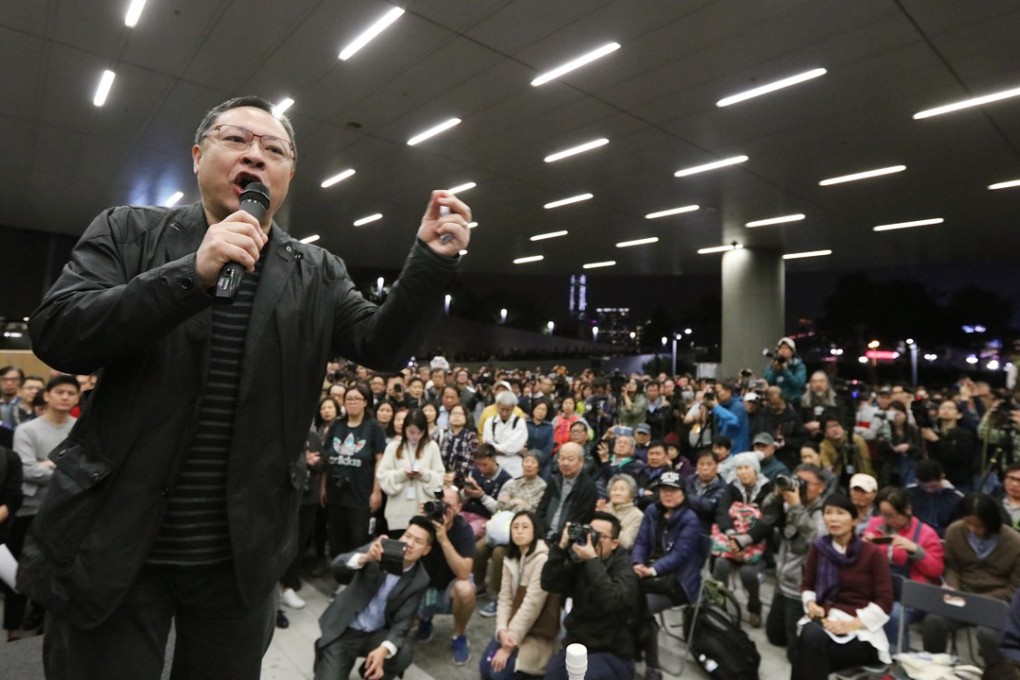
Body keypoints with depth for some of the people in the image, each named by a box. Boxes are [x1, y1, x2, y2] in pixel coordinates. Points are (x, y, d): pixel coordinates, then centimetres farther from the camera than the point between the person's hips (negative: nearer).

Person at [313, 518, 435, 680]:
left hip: (377, 634, 2)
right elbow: (337, 565, -24)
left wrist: (384, 649, -32)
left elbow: (402, 623, -12)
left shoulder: (419, 580, -10)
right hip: (344, 630, -1)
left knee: (404, 654, -26)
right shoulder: (379, 548, -13)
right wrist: (365, 558, -44)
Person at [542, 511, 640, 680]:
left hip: (612, 654, -4)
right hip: (575, 644, 4)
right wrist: (561, 547, -19)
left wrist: (592, 560, -31)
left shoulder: (624, 568, -9)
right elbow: (549, 584, -9)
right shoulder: (578, 562, 4)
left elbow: (613, 602, -27)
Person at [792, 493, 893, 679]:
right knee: (810, 637, -35)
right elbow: (807, 585, 16)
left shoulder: (873, 553, -2)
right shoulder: (818, 547, 7)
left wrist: (852, 624, -17)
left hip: (860, 631, -2)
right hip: (824, 619, 3)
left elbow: (884, 603, -6)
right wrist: (811, 604, -6)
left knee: (812, 653, -32)